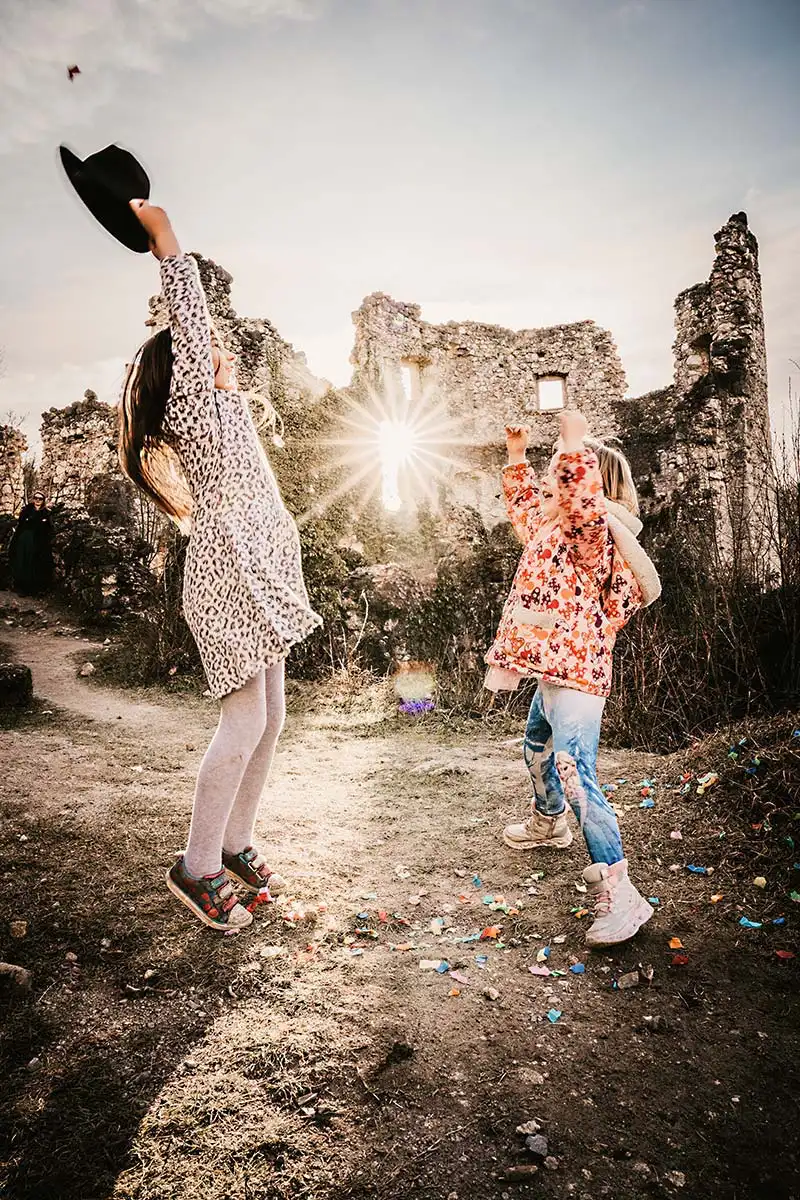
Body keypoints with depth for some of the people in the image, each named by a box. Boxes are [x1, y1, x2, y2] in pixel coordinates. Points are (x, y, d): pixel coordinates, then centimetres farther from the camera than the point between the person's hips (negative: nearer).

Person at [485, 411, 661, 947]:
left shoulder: (594, 530, -15)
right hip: (552, 676, 11)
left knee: (576, 779, -17)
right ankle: (548, 823, 57)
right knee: (538, 751, 31)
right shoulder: (550, 526, 12)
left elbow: (582, 497, -39)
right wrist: (517, 455, 29)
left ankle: (618, 894, -10)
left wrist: (574, 442, -33)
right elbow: (523, 502, 33)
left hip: (576, 677, -11)